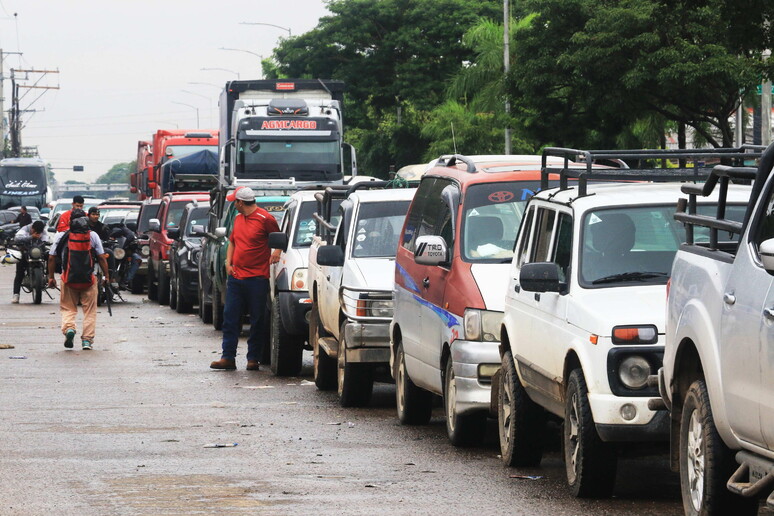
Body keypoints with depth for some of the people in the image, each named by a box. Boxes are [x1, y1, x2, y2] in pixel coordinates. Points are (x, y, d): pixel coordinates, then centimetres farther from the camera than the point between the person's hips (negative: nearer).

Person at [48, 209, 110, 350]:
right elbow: (101, 258, 0)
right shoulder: (92, 236, 3)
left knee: (68, 308, 9)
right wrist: (106, 275, 8)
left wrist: (51, 277, 11)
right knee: (90, 310, 8)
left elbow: (51, 258, 3)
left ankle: (68, 328, -18)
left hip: (68, 279, 0)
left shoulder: (61, 237, 3)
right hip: (89, 279, 0)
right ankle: (87, 340, 3)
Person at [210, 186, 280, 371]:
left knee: (257, 321, 2)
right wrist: (228, 263, 11)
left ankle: (253, 359, 8)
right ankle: (228, 357, 6)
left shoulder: (265, 219, -8)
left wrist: (273, 257, -10)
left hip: (257, 278, -7)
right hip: (236, 277, 7)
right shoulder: (238, 218, 13)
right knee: (230, 318, 4)